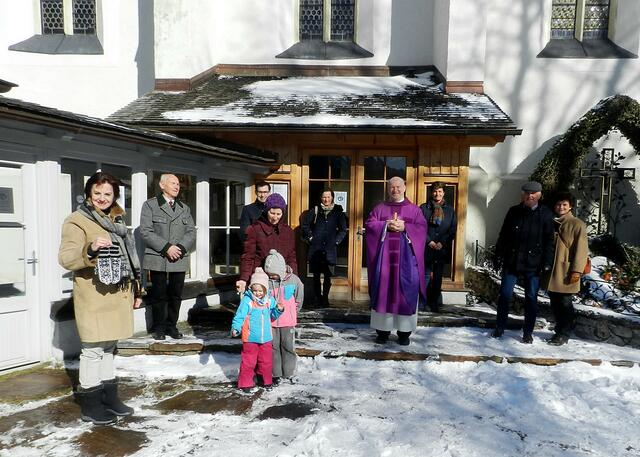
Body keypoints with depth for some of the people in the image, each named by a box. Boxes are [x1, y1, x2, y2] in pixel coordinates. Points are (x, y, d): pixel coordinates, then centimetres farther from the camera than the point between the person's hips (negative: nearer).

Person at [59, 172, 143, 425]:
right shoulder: (77, 221, -8)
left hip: (117, 295, 8)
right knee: (93, 349, -1)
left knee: (108, 347, 17)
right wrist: (89, 250, -37)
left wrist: (136, 289, 21)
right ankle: (90, 405, 13)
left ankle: (109, 397, 28)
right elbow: (66, 258, -18)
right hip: (94, 297, -7)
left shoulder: (116, 219, 16)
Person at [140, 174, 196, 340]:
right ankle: (159, 328, 17)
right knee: (159, 294, 4)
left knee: (176, 295, 6)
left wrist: (181, 248, -10)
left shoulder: (184, 208, 16)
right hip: (158, 259, -3)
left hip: (179, 260, 4)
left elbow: (191, 233, 8)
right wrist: (166, 247, -16)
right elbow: (146, 231, -8)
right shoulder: (150, 205, 3)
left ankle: (172, 326, 20)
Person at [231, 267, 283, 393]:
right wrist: (235, 328, -27)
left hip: (266, 338, 4)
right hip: (250, 338, -4)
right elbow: (240, 315, -14)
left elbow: (273, 315, 12)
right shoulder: (247, 300, -12)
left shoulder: (270, 300, 2)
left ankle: (266, 380, 33)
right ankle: (245, 382, 20)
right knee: (248, 361, 5)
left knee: (266, 361, 15)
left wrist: (279, 310, -8)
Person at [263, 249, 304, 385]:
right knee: (273, 347, 8)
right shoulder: (266, 280, -9)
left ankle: (289, 373, 23)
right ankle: (276, 374, 22)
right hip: (270, 320, 1)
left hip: (288, 320, 0)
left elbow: (299, 296, 9)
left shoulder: (293, 279, -8)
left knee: (288, 347, 8)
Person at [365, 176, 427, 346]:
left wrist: (405, 227, -15)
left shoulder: (414, 209, 11)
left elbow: (422, 228, 0)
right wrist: (386, 226, -13)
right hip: (384, 255, 1)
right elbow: (369, 225, 2)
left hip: (406, 256, 0)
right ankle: (383, 330, 9)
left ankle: (404, 331, 6)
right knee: (383, 290, 0)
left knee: (406, 291, -3)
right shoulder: (379, 208, 13)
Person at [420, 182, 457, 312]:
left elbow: (453, 229, 4)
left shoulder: (450, 210, 9)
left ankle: (435, 303, 13)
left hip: (442, 249, 2)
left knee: (438, 277, 7)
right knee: (426, 275, -1)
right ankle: (424, 302, 7)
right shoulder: (423, 208, 4)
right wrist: (429, 242, -10)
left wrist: (442, 243, -8)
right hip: (426, 247, -2)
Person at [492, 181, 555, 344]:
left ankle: (528, 332, 18)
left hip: (533, 263, -1)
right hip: (511, 261, 1)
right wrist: (499, 255, 2)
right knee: (505, 294, 5)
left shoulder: (545, 214, 0)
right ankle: (499, 328, 18)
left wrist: (547, 263, -7)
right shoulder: (514, 211, 5)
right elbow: (503, 235, 8)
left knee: (531, 298, 7)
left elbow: (549, 240, -1)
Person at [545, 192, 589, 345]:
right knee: (555, 303, 11)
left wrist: (577, 270, -15)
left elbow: (581, 249, -9)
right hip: (551, 271, 5)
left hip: (566, 271, -5)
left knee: (565, 303, 0)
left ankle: (564, 334, 10)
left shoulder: (577, 224, -3)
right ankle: (558, 331, 23)